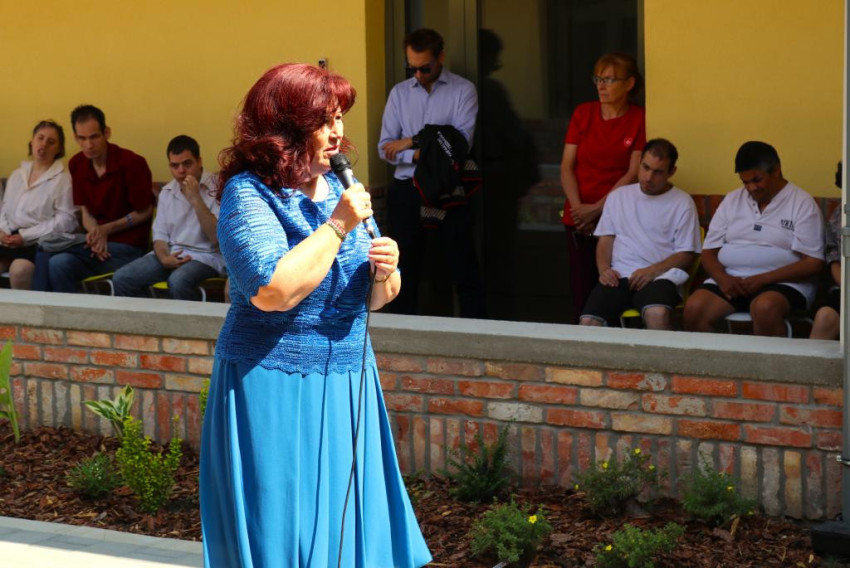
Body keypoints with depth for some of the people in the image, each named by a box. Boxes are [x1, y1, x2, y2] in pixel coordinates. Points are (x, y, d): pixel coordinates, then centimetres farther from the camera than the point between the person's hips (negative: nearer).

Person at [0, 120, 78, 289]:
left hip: (41, 243, -5)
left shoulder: (63, 179, -1)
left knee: (19, 269, -33)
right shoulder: (17, 175, 19)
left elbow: (66, 220, -10)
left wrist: (25, 236, -13)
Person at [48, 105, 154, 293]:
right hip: (99, 242, 5)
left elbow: (144, 212, -4)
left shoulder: (132, 163, -11)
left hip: (127, 246, -5)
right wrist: (95, 234, -8)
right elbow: (86, 211, 12)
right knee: (56, 265, -24)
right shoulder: (76, 165, 6)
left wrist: (106, 230, -9)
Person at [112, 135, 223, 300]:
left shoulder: (217, 188, -9)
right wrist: (164, 258, -11)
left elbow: (218, 238, -17)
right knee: (122, 278, -13)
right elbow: (160, 234, 12)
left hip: (206, 256, -6)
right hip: (172, 254, 6)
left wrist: (196, 199, -23)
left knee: (178, 281, -37)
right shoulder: (167, 192, 10)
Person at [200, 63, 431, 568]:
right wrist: (338, 225, -19)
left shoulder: (338, 187, 9)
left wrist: (385, 271, -8)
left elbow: (375, 298, 15)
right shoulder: (248, 193, -11)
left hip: (347, 386, 7)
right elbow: (273, 291, -26)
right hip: (275, 390, -6)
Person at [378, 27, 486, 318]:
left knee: (464, 269, 1)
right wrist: (420, 155, -15)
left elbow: (462, 140, -14)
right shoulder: (400, 93, 7)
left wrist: (413, 142, -12)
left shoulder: (463, 90, -2)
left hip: (449, 190, -3)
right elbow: (385, 148, 2)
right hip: (406, 189, 3)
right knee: (405, 269, 10)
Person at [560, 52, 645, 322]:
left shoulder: (639, 119, -1)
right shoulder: (583, 113, 9)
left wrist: (597, 209, -10)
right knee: (581, 290, -1)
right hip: (579, 219, 3)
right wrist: (577, 207, -7)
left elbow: (634, 174, -5)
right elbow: (567, 166, 7)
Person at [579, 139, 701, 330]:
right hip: (618, 276, 3)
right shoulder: (618, 196, 18)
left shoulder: (682, 203, 7)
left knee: (657, 314, -37)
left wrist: (653, 271, -12)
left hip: (659, 277, -3)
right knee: (588, 322, -26)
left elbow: (686, 254, 3)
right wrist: (604, 268, -2)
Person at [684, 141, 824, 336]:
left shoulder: (802, 203, 2)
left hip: (782, 283, -4)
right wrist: (722, 278, -10)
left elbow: (813, 263, -6)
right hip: (731, 279, 4)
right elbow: (709, 252, 14)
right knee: (694, 308, -26)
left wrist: (762, 280, -16)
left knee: (765, 307, -38)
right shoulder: (732, 200, 16)